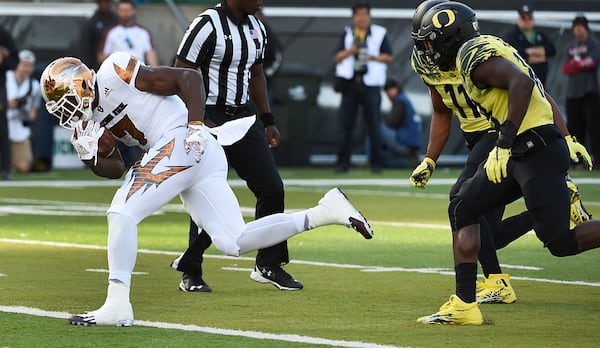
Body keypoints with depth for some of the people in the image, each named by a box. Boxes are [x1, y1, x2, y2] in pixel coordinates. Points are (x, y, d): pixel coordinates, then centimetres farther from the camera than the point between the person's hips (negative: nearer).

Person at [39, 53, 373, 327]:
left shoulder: (115, 74, -6)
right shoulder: (92, 119, 20)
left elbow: (189, 77, -8)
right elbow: (116, 170, 21)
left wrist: (195, 125, -18)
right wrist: (90, 154, 2)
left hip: (182, 143, -10)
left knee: (122, 213, -12)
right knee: (234, 244, 3)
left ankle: (117, 306, -14)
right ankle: (325, 211, 5)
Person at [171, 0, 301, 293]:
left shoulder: (256, 28, 10)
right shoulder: (208, 25, -14)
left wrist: (268, 121, 17)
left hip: (242, 117, 7)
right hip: (208, 118, -7)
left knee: (272, 188, 3)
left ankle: (268, 266, 16)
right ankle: (190, 274, 6)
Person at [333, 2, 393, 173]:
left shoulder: (380, 34, 6)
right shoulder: (347, 34, 13)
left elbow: (389, 57, 3)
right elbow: (338, 58, 8)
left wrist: (372, 57, -12)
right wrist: (350, 51, -11)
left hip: (371, 85, -2)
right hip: (350, 83, 2)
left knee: (374, 126, -2)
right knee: (346, 125, 1)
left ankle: (376, 162, 5)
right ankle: (343, 161, 5)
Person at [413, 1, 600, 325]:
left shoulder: (473, 53, -10)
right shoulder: (490, 48, 20)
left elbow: (522, 83, -25)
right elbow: (543, 97, 23)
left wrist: (505, 143, -24)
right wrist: (564, 140, 26)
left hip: (536, 151, -11)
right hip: (521, 153, 11)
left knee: (560, 240, -12)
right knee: (462, 209, 8)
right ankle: (464, 305, 5)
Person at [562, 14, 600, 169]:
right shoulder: (570, 46, 18)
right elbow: (565, 69, 8)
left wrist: (575, 63, -2)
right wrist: (583, 64, -8)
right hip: (573, 92, 5)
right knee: (574, 126, 4)